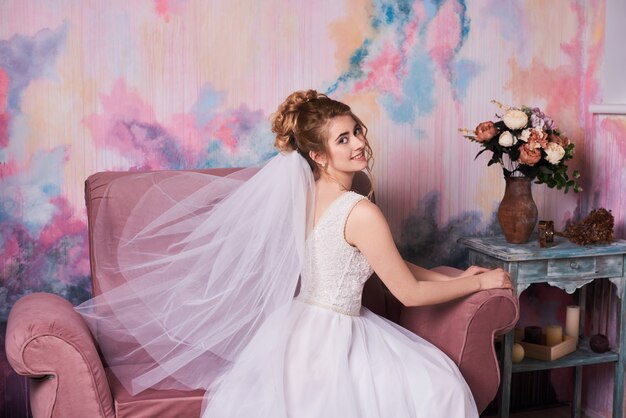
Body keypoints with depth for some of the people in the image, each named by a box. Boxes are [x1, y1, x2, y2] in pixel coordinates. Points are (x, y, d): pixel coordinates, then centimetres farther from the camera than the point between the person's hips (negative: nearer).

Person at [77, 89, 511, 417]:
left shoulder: (307, 191, 3)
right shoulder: (361, 213, -23)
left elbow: (384, 260, 13)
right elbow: (410, 293, -13)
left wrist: (451, 276, 11)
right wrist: (479, 282, 1)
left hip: (302, 322, 8)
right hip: (331, 339, -8)